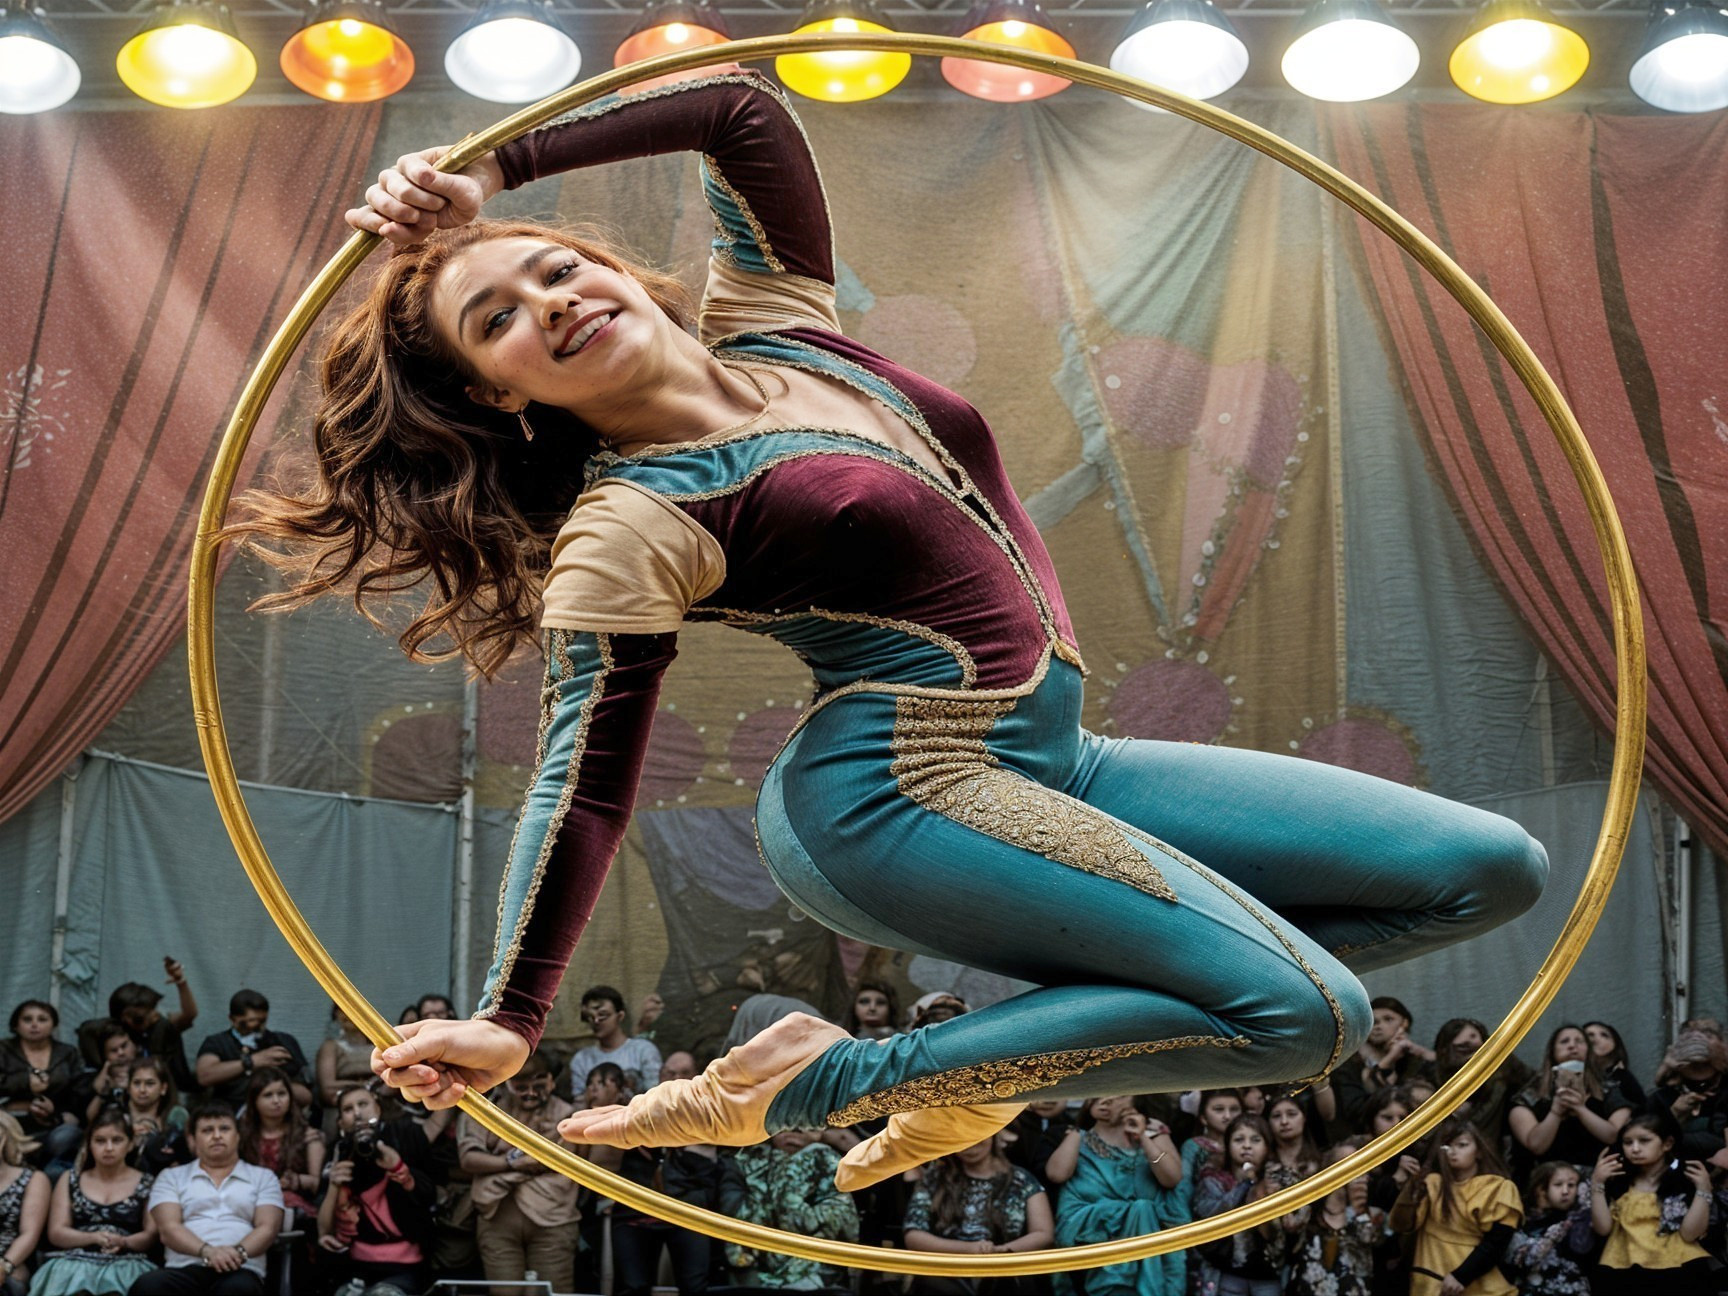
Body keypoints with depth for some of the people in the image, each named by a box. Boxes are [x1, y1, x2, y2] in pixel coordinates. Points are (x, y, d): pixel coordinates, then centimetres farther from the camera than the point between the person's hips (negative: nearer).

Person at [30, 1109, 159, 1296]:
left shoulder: (146, 1184, 17)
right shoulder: (70, 1180, 21)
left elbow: (152, 1235, 8)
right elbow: (56, 1233, 11)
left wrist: (123, 1242, -14)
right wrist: (94, 1237, -8)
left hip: (126, 1263, -1)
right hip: (73, 1261, 1)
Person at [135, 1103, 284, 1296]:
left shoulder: (263, 1178, 22)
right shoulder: (171, 1177, 21)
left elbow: (267, 1228, 7)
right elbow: (168, 1228, 5)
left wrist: (239, 1252, -16)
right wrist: (207, 1251, -16)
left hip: (239, 1271, -1)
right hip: (185, 1269, 1)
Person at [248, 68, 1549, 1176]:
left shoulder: (770, 322, 9)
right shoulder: (626, 528, -9)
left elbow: (742, 105, 14)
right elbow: (586, 779, -10)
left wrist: (489, 175, 9)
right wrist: (511, 1017, -15)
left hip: (1049, 764, 8)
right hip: (903, 793, -8)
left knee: (1490, 871, 6)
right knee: (1303, 1015, -24)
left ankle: (1027, 1045, 5)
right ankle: (817, 1080, -12)